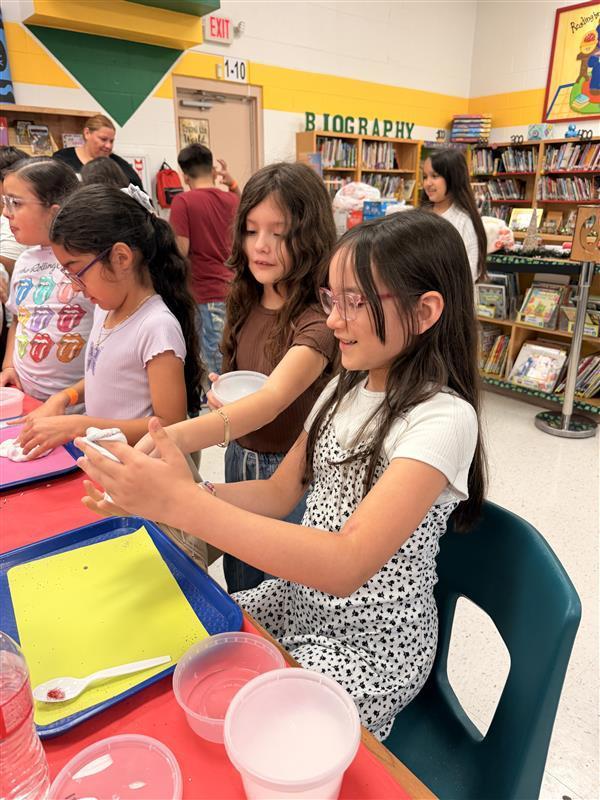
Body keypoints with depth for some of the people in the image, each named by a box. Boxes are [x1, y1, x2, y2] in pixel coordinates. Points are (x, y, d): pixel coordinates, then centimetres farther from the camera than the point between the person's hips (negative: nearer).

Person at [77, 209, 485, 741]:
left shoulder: (443, 418, -24)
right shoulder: (344, 390, 1)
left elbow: (346, 565, -33)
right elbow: (279, 494, 2)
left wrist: (183, 503, -35)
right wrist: (158, 494, -13)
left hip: (373, 644, -6)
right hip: (300, 597, 6)